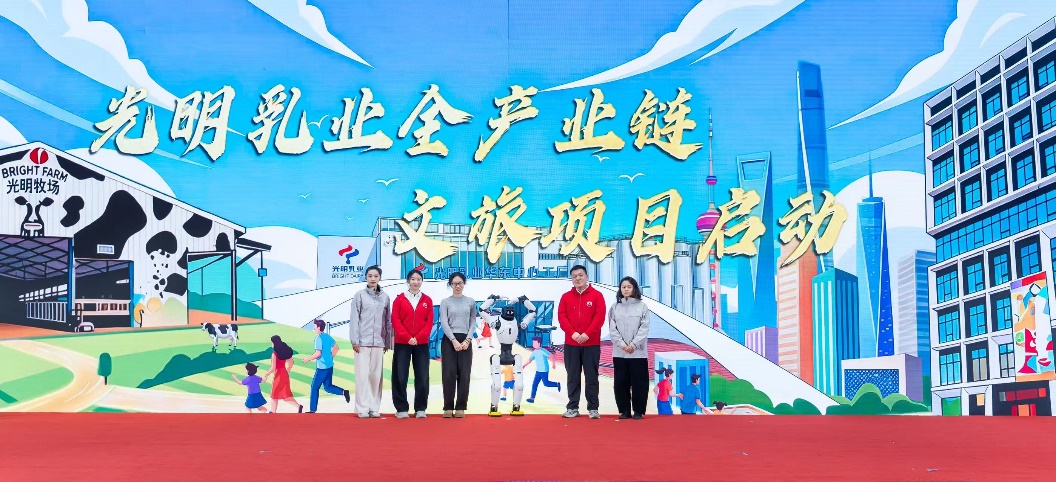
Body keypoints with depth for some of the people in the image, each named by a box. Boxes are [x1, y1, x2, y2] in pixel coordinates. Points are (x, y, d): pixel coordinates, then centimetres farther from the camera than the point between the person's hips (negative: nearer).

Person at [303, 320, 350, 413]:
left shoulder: (318, 338, -15)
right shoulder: (328, 337, 9)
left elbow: (318, 353, -20)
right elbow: (335, 348, 14)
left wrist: (308, 359, -7)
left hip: (322, 367, -8)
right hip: (330, 366, 8)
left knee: (314, 387, 4)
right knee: (327, 387, 15)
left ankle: (313, 409, 8)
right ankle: (344, 392, -6)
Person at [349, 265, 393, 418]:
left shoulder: (385, 297, 9)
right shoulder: (360, 295, 1)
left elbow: (387, 320, 11)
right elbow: (354, 318, -2)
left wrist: (388, 341, 9)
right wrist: (354, 340, -7)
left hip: (378, 342, 3)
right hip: (362, 341, -3)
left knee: (376, 376, 5)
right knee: (362, 375, -4)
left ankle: (374, 408, 11)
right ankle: (362, 408, 2)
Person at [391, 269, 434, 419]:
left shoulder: (427, 300, 8)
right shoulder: (399, 299, 4)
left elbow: (429, 322, 2)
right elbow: (395, 320, -3)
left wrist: (418, 337, -11)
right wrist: (407, 337, -13)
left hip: (422, 344, 1)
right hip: (402, 343, -1)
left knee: (422, 377, 1)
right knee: (400, 377, -1)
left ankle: (420, 409, 10)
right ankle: (401, 408, 7)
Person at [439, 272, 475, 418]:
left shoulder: (471, 302, 10)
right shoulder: (445, 302, 3)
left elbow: (473, 322, 6)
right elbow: (444, 323, -5)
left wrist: (467, 340, -7)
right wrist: (454, 340, -14)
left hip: (465, 340, 2)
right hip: (449, 340, -1)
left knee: (464, 374, -2)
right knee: (449, 374, -3)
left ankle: (460, 407, 4)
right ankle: (448, 407, 3)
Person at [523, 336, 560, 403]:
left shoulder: (542, 351, -17)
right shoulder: (534, 352, 7)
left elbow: (551, 355, -21)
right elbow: (530, 360, 17)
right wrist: (524, 365, 10)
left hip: (544, 371, -7)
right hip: (538, 371, 7)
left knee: (546, 383, -2)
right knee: (534, 383, 4)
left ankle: (557, 384, 22)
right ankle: (532, 398, 6)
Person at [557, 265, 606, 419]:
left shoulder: (597, 295, 2)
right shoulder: (566, 297, 8)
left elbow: (600, 317, -6)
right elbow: (561, 316, 0)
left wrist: (587, 333, -16)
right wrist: (573, 333, -14)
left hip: (591, 344, -2)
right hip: (571, 344, 2)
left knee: (591, 377, 2)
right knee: (573, 377, 5)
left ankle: (593, 408, 7)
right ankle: (572, 408, 10)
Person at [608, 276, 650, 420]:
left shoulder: (642, 306, 2)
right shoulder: (615, 307, 7)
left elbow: (644, 328, -4)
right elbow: (612, 329, 1)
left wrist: (633, 345, -12)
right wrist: (622, 344, -11)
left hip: (638, 352, -2)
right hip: (619, 352, 2)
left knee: (638, 382, 1)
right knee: (621, 382, 4)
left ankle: (638, 411, 9)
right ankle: (624, 410, 14)